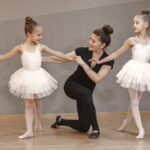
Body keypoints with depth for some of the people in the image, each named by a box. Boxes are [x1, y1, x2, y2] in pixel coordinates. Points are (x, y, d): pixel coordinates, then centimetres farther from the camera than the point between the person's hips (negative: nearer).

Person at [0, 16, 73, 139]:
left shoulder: (41, 47, -5)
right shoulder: (21, 48, -10)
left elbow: (57, 54, 1)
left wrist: (72, 59, 3)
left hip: (38, 76, 1)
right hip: (26, 77, -1)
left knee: (37, 102, 17)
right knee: (28, 104, 2)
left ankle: (38, 124, 36)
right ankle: (29, 130, 2)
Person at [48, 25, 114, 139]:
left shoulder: (108, 61, -15)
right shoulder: (83, 51, -13)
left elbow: (97, 79, -28)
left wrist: (82, 63, -29)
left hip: (86, 93, 2)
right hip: (71, 85, -2)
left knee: (83, 128, 4)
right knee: (86, 94, -39)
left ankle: (61, 121, 33)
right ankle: (96, 129, -24)